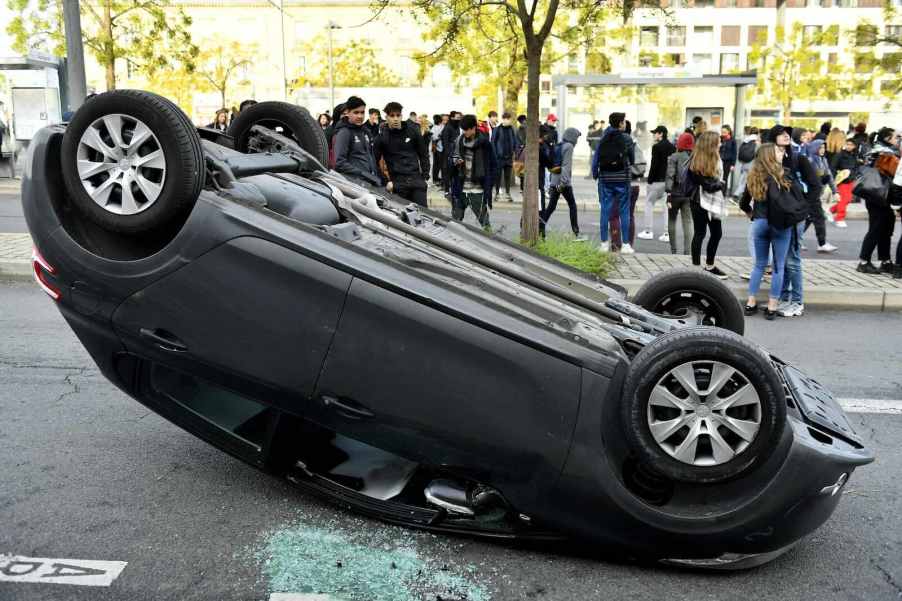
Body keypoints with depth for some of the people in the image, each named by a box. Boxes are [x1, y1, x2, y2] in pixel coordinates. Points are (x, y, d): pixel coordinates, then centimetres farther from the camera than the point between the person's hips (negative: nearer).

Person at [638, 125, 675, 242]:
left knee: (649, 203, 7)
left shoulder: (657, 147, -11)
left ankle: (648, 231, 6)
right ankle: (668, 233, 5)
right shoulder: (672, 147, 9)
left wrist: (650, 180, -9)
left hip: (657, 180, -6)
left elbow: (654, 165, -14)